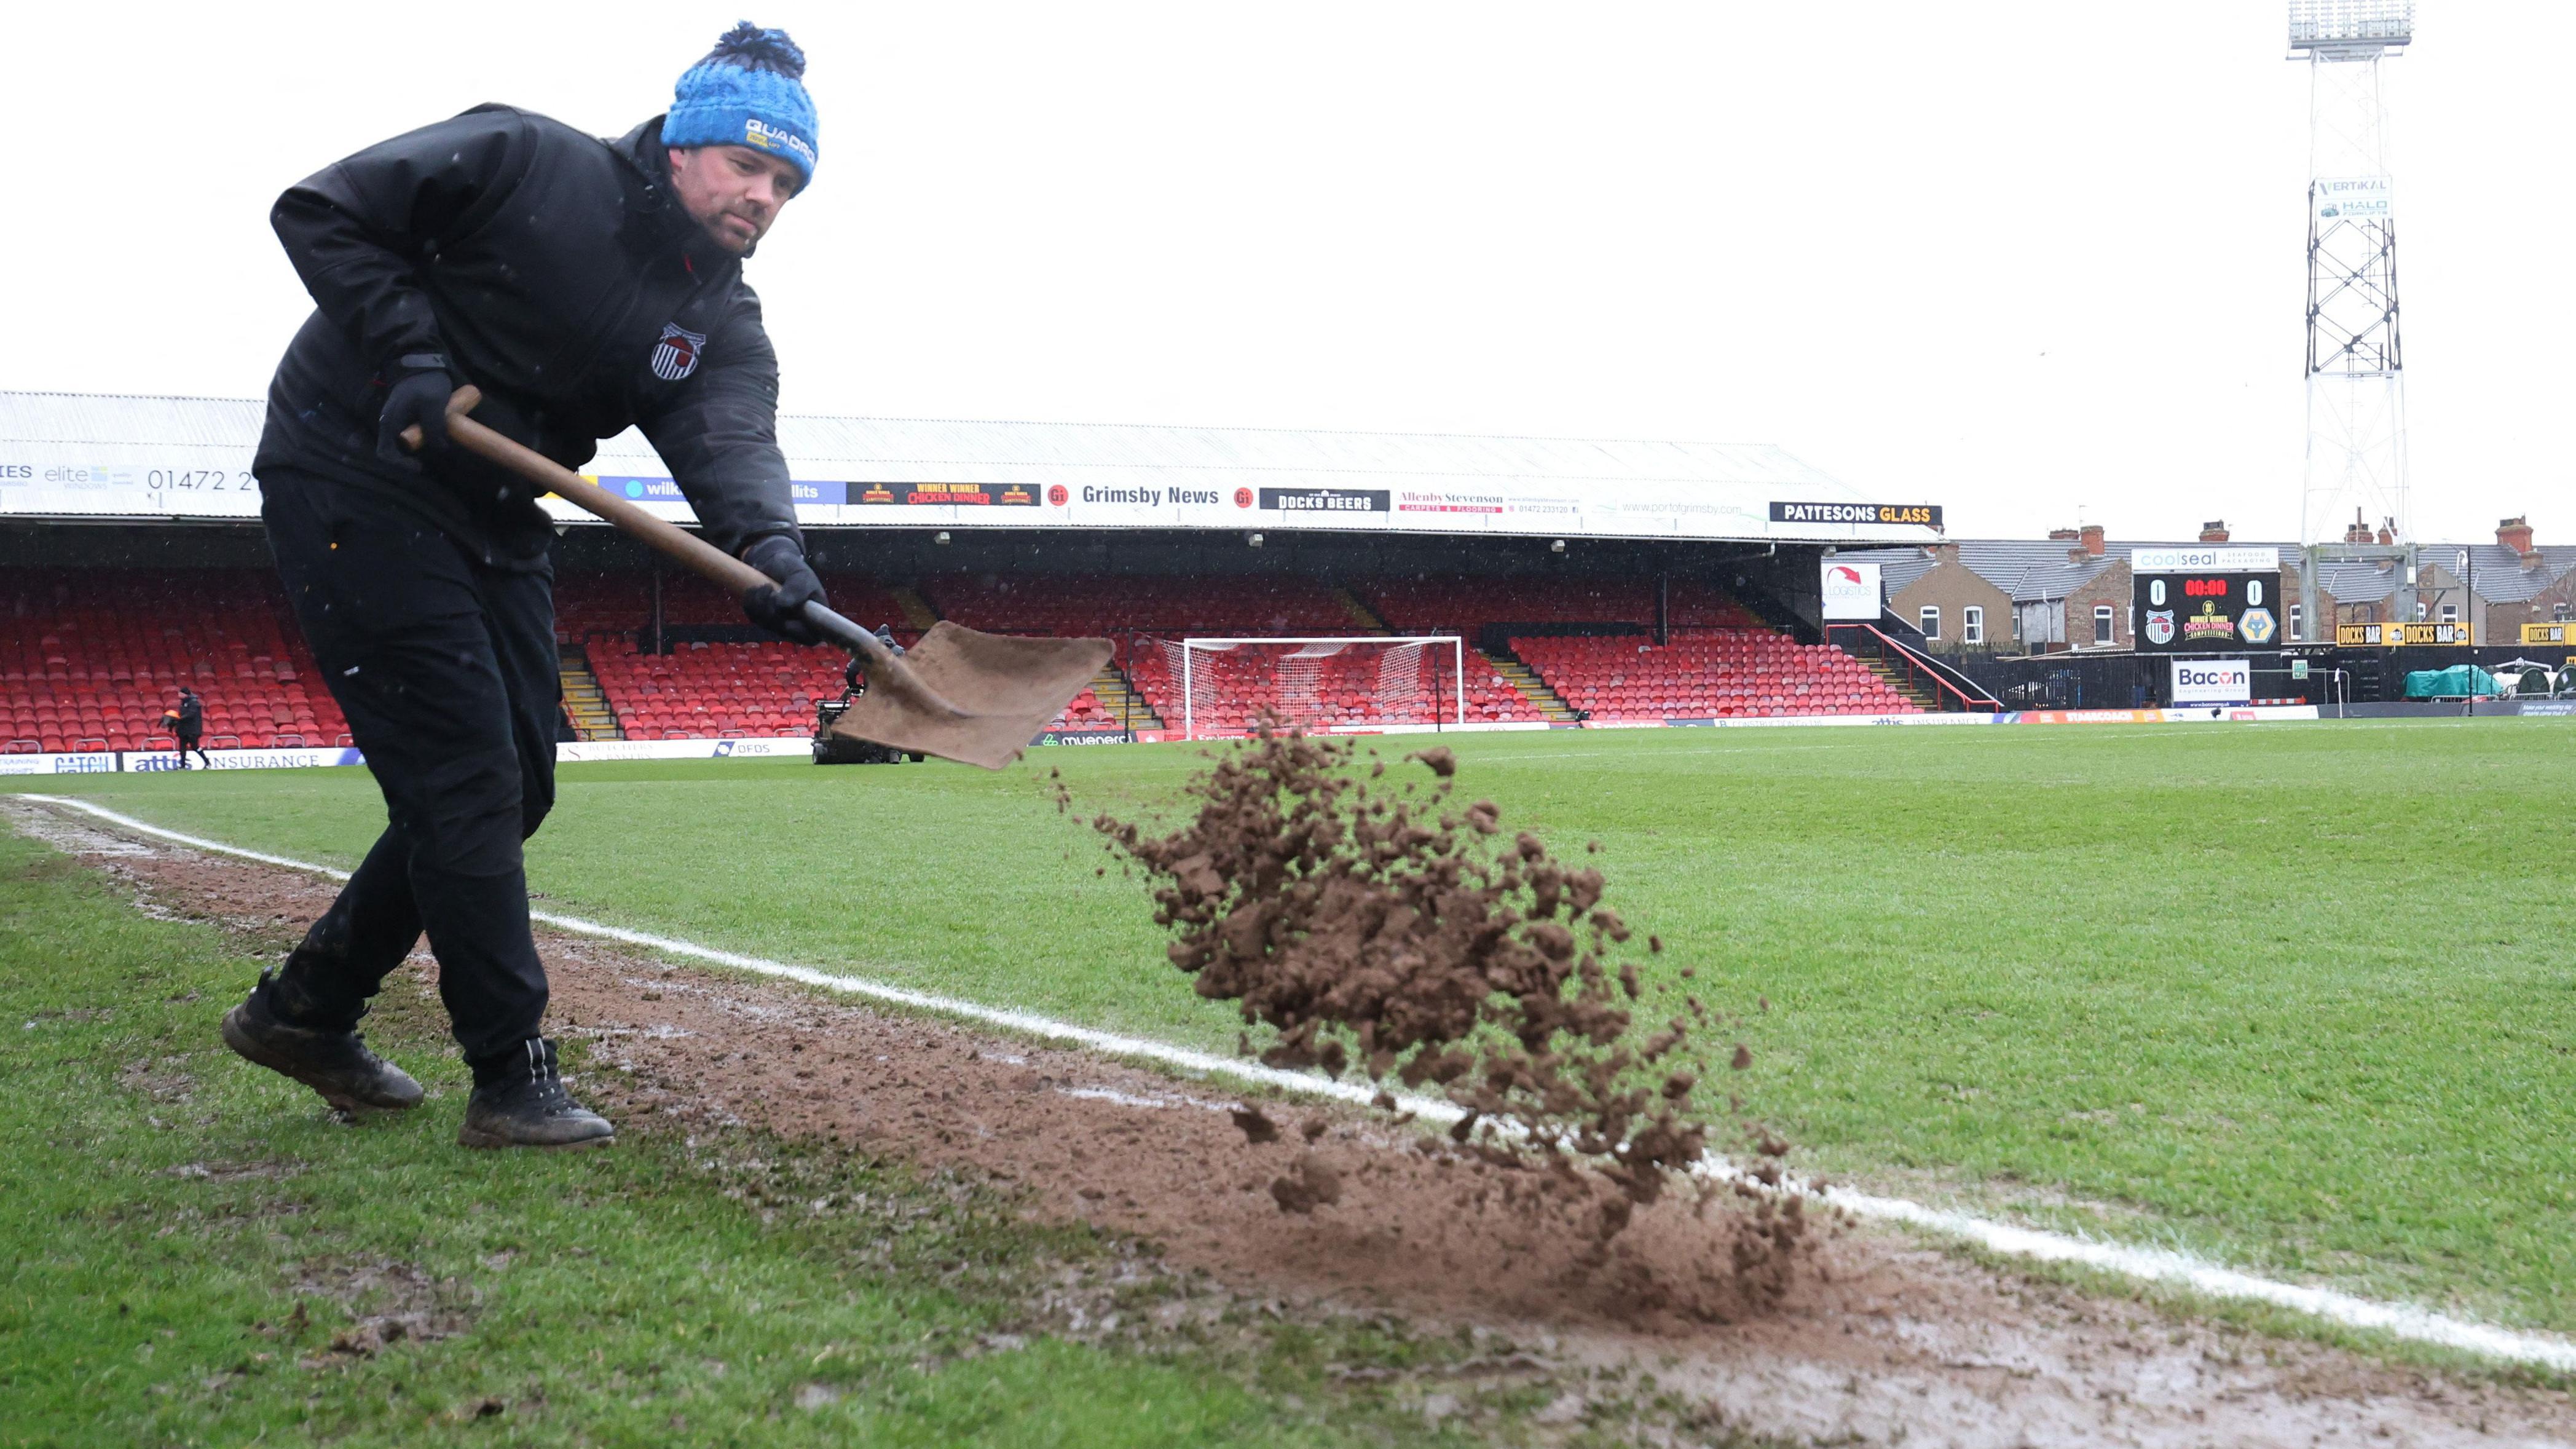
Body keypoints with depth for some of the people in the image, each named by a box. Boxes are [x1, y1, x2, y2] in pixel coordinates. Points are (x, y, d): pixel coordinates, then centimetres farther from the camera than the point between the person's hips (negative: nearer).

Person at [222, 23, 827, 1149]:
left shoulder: (722, 320, 1)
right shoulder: (520, 161, -13)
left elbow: (731, 441, -19)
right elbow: (320, 213, -11)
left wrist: (771, 552, -40)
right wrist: (411, 356, -22)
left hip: (494, 527, 8)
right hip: (353, 484, -8)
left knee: (515, 787, 9)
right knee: (466, 775, -13)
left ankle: (306, 1009, 25)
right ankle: (513, 1079, -6)